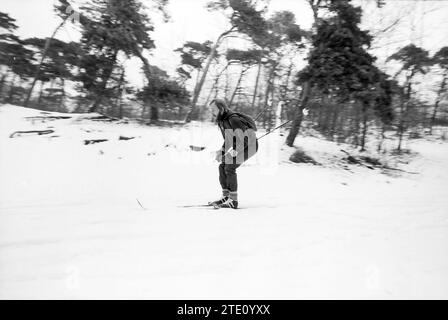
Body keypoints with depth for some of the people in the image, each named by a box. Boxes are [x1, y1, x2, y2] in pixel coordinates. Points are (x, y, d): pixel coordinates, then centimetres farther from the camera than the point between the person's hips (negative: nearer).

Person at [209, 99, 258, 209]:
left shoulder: (234, 119, -25)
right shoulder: (222, 120, 5)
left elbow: (245, 138, -28)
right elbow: (228, 139, 17)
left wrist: (234, 151, -32)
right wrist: (221, 151, 4)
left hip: (249, 146, -9)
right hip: (237, 147, 9)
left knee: (230, 168, -19)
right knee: (223, 167, 1)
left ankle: (233, 201, -15)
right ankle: (225, 197, 7)